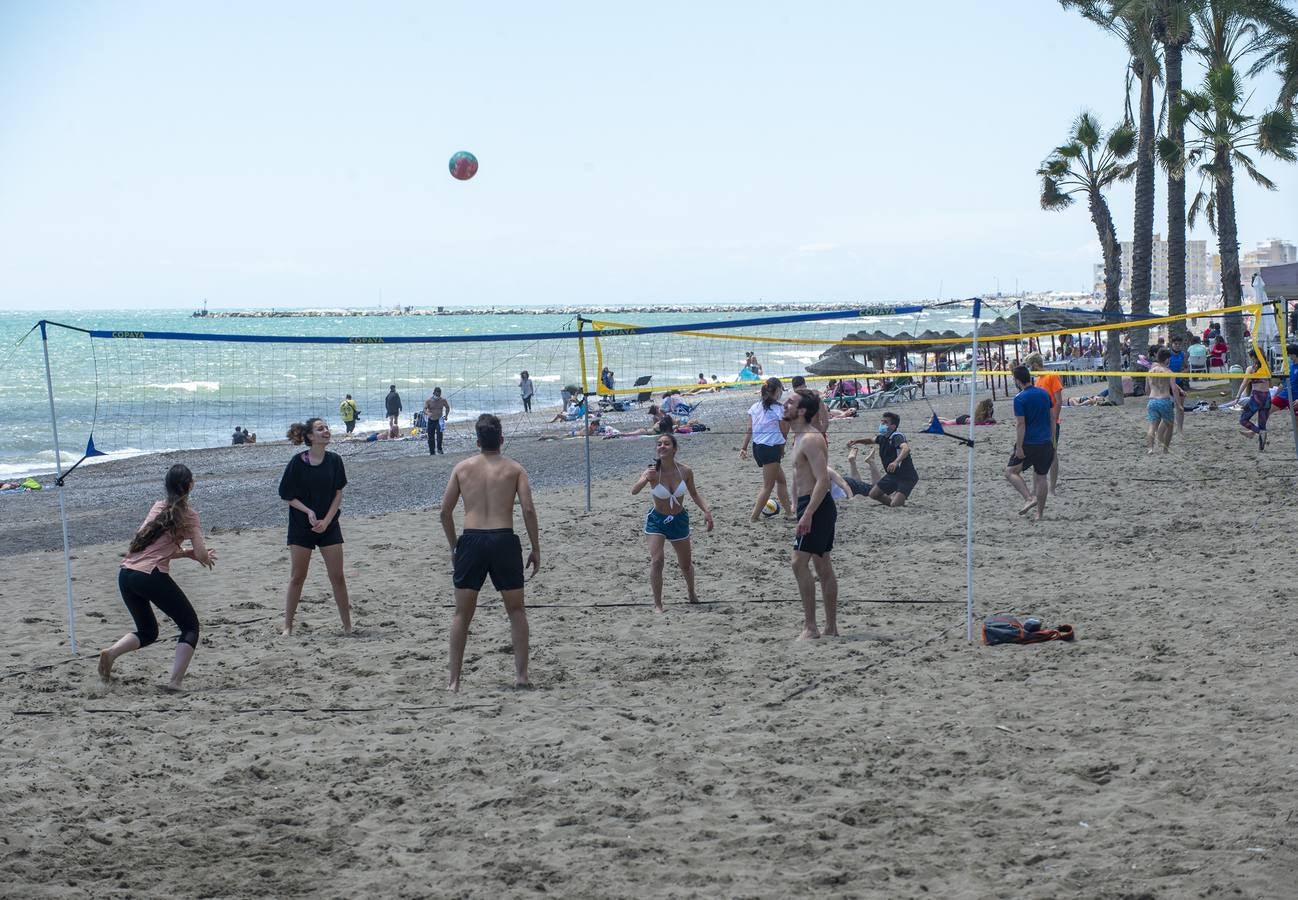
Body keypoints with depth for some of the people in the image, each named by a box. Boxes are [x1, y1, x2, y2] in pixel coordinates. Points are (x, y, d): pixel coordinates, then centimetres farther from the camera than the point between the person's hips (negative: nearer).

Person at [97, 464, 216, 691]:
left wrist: (188, 553, 20)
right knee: (190, 626, 9)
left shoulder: (157, 508, 20)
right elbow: (201, 555, -4)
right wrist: (203, 557, 17)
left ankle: (111, 652, -2)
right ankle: (175, 682, -5)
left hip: (126, 574, 6)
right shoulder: (188, 514, 2)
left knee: (147, 631, 24)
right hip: (151, 576, -6)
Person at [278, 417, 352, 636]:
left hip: (329, 525, 2)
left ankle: (347, 626, 9)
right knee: (297, 577, 2)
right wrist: (308, 511, -17)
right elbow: (287, 495, -5)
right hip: (301, 527, -2)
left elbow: (338, 494, 1)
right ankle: (288, 626, 10)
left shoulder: (334, 460, -2)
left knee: (338, 577, 1)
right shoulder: (297, 462, -10)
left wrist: (326, 520, -10)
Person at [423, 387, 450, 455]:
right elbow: (424, 409, -18)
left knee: (439, 433, -24)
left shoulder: (443, 400, -4)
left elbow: (447, 407, 14)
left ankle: (439, 449, -19)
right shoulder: (428, 401, -10)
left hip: (439, 420, 0)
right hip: (431, 420, 0)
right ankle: (431, 451, 13)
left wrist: (446, 415, 0)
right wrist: (428, 413, -39)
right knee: (431, 436, 3)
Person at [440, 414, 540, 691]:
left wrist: (453, 546, 20)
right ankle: (521, 674, 9)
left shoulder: (462, 468, 10)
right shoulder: (514, 469, 5)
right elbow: (528, 510, -4)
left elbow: (445, 511, 9)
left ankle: (454, 679, 8)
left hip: (471, 541, 1)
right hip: (504, 540, -1)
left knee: (462, 613, 10)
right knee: (516, 609, 15)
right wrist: (536, 549, 3)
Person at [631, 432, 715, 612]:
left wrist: (706, 511, -8)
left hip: (679, 521, 2)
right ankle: (657, 605, -9)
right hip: (656, 521, -2)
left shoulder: (685, 471, -13)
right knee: (656, 561, -20)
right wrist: (645, 479, -52)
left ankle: (690, 591, 49)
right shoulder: (653, 472, -20)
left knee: (686, 564, 17)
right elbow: (634, 491, -33)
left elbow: (694, 494, 5)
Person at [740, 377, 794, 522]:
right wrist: (788, 419, 9)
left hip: (757, 447, 8)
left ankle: (788, 512, 24)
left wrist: (744, 448, 8)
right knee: (768, 486, 3)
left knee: (781, 480, 19)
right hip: (771, 448, -8)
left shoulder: (755, 407, 6)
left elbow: (749, 430, 5)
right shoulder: (778, 409, -10)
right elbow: (784, 432, -5)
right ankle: (754, 517, 3)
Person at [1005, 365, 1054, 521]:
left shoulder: (1020, 398, -12)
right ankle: (1039, 514, 13)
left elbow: (1020, 424, -16)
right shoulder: (1044, 394, 7)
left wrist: (1019, 447, -15)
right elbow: (1052, 418, 13)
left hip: (1028, 444, -6)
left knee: (1011, 472, 7)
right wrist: (1052, 439, 21)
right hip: (1046, 444, 6)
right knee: (1041, 477, 12)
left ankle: (1029, 498, -11)